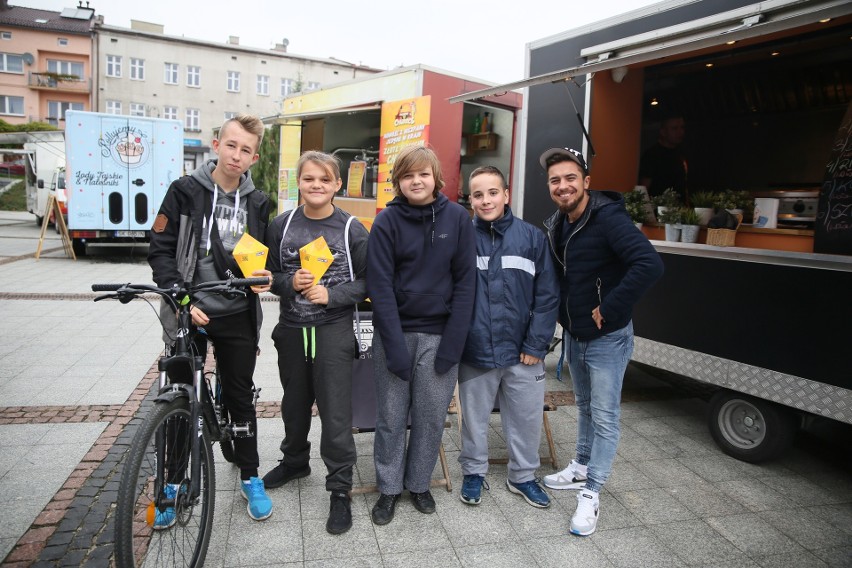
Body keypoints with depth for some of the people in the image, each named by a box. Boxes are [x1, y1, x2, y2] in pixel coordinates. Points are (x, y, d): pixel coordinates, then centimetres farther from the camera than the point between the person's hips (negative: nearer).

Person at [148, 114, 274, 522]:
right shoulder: (185, 192, -4)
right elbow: (160, 250, -6)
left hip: (238, 318, 2)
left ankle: (250, 476, 28)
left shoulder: (258, 204, 5)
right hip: (189, 312, -2)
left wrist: (263, 276, -7)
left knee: (241, 397, 12)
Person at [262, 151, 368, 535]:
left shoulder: (352, 229, -6)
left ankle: (340, 489, 14)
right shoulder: (282, 225, 2)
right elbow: (269, 274, 7)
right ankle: (295, 461, 44)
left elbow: (368, 281, -3)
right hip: (292, 329, 4)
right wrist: (290, 282, -13)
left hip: (334, 329, -3)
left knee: (336, 412, -1)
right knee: (294, 403, 20)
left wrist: (331, 295, -17)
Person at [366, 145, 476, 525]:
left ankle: (419, 483, 32)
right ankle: (389, 488, 28)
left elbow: (465, 280, -2)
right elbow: (380, 285, -9)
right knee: (391, 417, 9)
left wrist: (454, 341, -8)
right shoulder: (387, 221, -5)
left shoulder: (457, 218, -2)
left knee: (432, 417, 10)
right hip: (395, 332, -1)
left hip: (439, 334, 1)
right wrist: (395, 346, -15)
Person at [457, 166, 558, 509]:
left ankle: (522, 475, 38)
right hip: (475, 351, -1)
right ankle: (474, 472, 40)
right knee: (474, 416, 16)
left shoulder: (532, 237, -5)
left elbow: (547, 296, -3)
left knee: (526, 417, 15)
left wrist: (536, 344, -8)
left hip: (522, 352, 1)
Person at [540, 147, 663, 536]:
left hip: (607, 337, -8)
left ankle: (590, 494, 13)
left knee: (604, 416, 2)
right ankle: (581, 468, 39)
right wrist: (562, 313, 7)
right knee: (585, 407, 22)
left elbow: (650, 264, -33)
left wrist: (608, 309, -27)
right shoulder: (557, 225, 4)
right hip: (573, 335, 8)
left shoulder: (608, 218, -21)